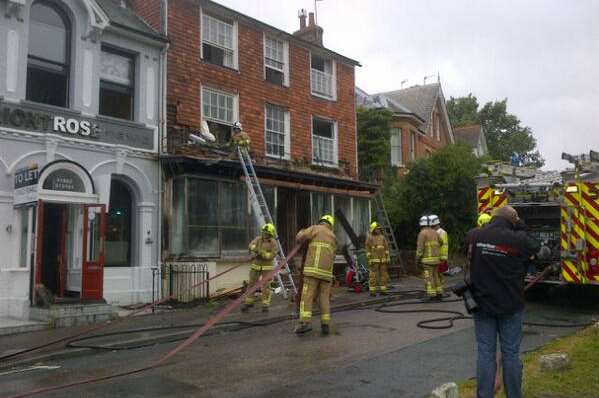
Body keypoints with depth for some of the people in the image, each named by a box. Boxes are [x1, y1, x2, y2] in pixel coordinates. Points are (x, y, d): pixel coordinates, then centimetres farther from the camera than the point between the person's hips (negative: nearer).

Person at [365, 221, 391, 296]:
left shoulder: (382, 237, 8)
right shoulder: (369, 238, -4)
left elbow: (386, 248, 8)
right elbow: (368, 250, -6)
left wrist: (388, 259, 2)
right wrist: (369, 260, -13)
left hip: (382, 260, 5)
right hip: (374, 260, -5)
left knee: (383, 275, 4)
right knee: (373, 276, -5)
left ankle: (383, 291, 11)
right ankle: (372, 292, 0)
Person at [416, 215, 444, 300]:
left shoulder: (422, 233, -11)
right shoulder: (434, 232, 11)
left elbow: (420, 247, -17)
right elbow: (441, 243, 26)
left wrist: (417, 258, -9)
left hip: (427, 259, -7)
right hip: (436, 258, 7)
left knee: (429, 278, -3)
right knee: (435, 276, 14)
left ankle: (432, 295, -7)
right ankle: (439, 293, 12)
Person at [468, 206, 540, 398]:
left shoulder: (475, 236, -7)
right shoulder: (518, 239, -16)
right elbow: (536, 248, 3)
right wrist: (519, 227, 5)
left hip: (483, 304, 2)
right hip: (510, 306, -2)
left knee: (485, 353, 9)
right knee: (511, 354, 11)